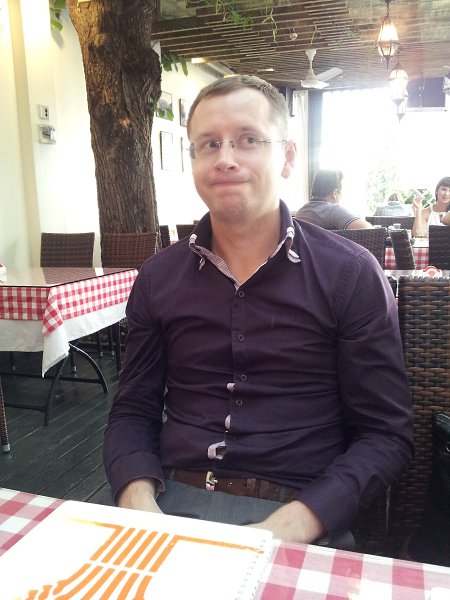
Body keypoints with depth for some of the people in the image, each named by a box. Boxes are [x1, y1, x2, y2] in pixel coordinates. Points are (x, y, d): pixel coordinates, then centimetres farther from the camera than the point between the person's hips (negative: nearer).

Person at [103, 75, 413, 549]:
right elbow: (132, 411, 10)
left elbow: (385, 433, -2)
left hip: (294, 513, -1)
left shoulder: (351, 275, -4)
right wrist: (138, 499, -10)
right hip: (170, 500, 2)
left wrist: (297, 521, -17)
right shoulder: (157, 278, 6)